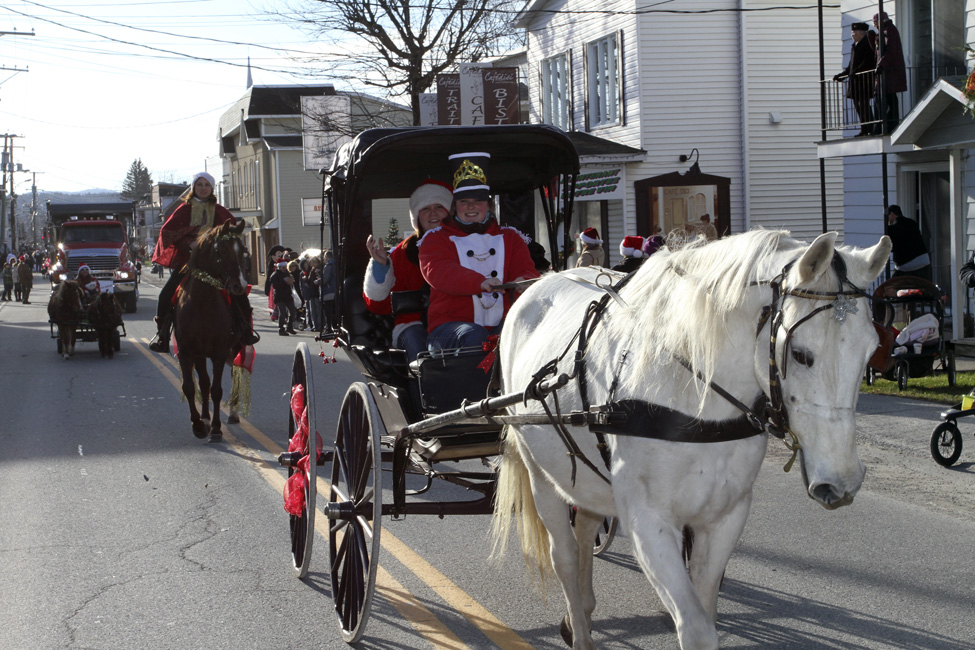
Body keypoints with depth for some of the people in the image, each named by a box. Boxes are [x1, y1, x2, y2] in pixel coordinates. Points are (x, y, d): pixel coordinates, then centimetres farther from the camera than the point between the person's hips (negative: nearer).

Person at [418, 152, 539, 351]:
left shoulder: (510, 237, 25)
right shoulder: (437, 239, 13)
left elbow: (527, 272, 12)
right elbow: (439, 272, -9)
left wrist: (522, 282, -19)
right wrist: (480, 282, -32)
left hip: (503, 324, 2)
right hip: (449, 326, -2)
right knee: (474, 336, -37)